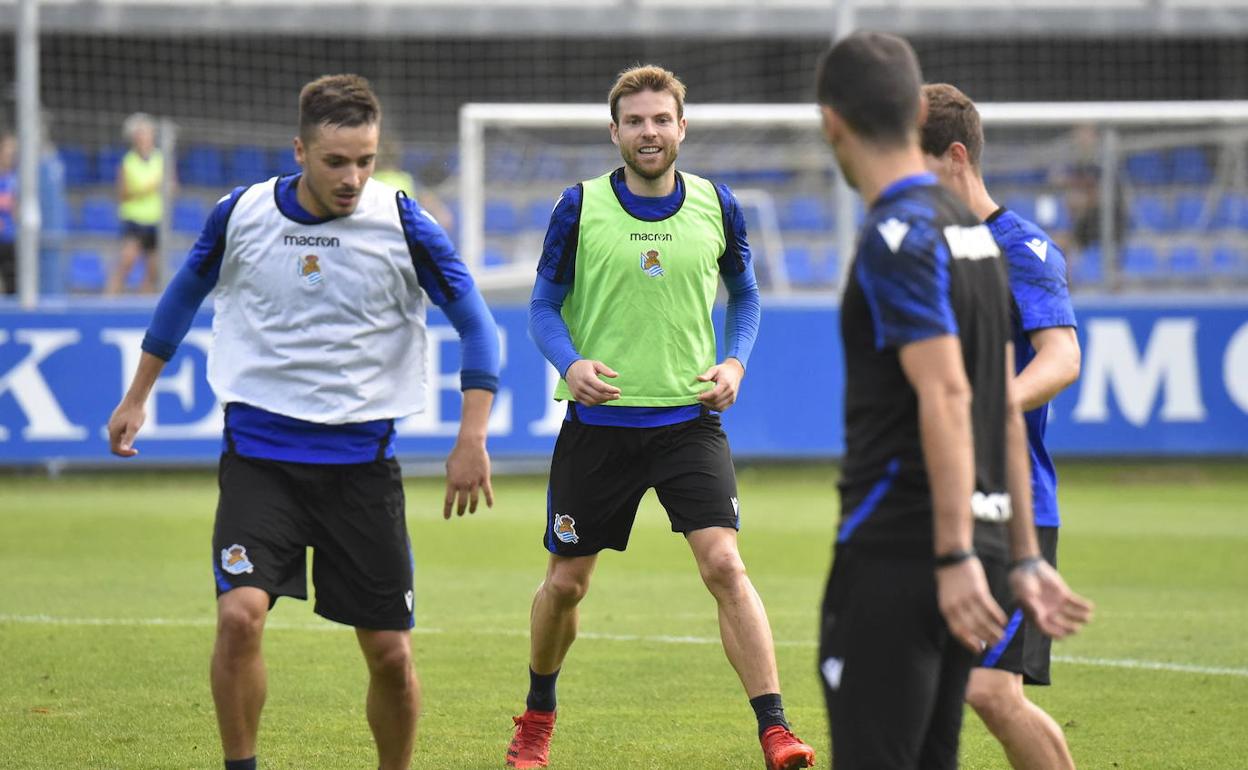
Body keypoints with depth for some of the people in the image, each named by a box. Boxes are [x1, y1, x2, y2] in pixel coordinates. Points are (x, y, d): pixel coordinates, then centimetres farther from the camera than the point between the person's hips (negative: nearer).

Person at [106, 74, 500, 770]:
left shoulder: (403, 224, -8)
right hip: (259, 455, 0)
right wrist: (137, 398, 22)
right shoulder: (241, 215, -3)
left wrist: (472, 441, -9)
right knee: (240, 615, -21)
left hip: (362, 460, 0)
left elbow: (475, 322, -1)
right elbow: (186, 294, 16)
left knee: (391, 654, 0)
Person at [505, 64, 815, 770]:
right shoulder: (580, 208, -3)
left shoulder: (716, 207, 2)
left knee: (725, 565, -16)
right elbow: (545, 307, 3)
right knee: (566, 582, 9)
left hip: (689, 417, 0)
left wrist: (735, 363, -2)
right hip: (598, 421, 0)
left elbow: (745, 295, 16)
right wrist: (571, 364, -17)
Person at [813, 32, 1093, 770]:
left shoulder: (899, 238, -12)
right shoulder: (972, 231, 16)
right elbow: (1008, 407, 18)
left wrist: (956, 558, -22)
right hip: (967, 544, 9)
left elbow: (947, 397, -20)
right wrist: (1024, 558, 20)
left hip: (897, 550, -9)